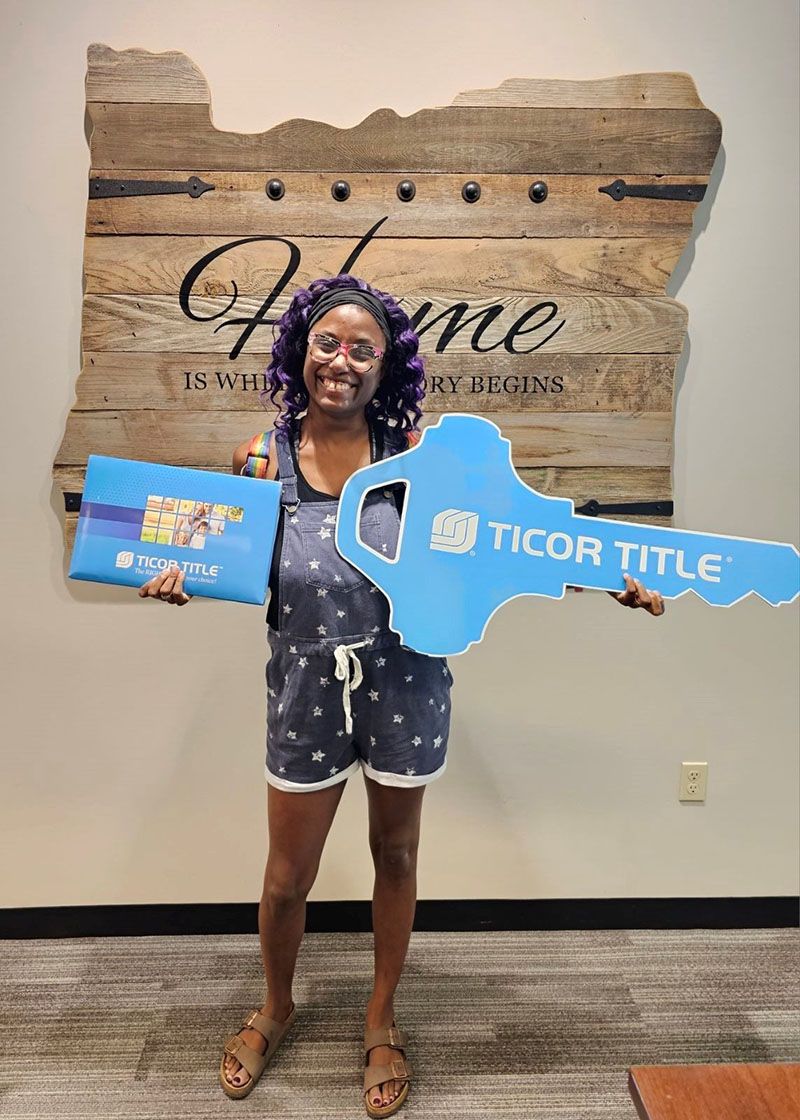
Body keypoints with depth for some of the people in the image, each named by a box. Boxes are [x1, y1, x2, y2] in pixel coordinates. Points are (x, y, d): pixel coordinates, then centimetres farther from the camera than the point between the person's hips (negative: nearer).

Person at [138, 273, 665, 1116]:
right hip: (307, 689, 1)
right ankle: (276, 1010, 50)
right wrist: (184, 580, -19)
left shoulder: (414, 451, -10)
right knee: (287, 875, 16)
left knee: (395, 855, 19)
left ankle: (382, 1021, 47)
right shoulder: (262, 460, -6)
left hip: (404, 685, 0)